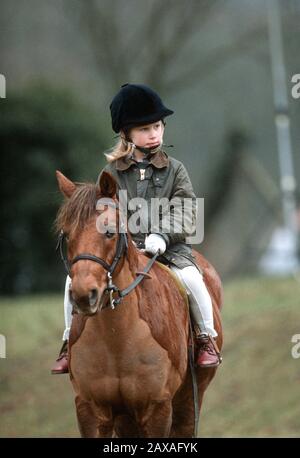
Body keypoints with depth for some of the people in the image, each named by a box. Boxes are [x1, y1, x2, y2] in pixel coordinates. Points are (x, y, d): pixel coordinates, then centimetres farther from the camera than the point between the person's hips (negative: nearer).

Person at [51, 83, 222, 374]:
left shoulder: (174, 170, 5)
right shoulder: (112, 173, 7)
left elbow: (187, 214, -1)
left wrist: (163, 235, -18)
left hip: (167, 247, -1)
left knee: (190, 277, -31)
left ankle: (206, 338, -8)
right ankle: (71, 341, 0)